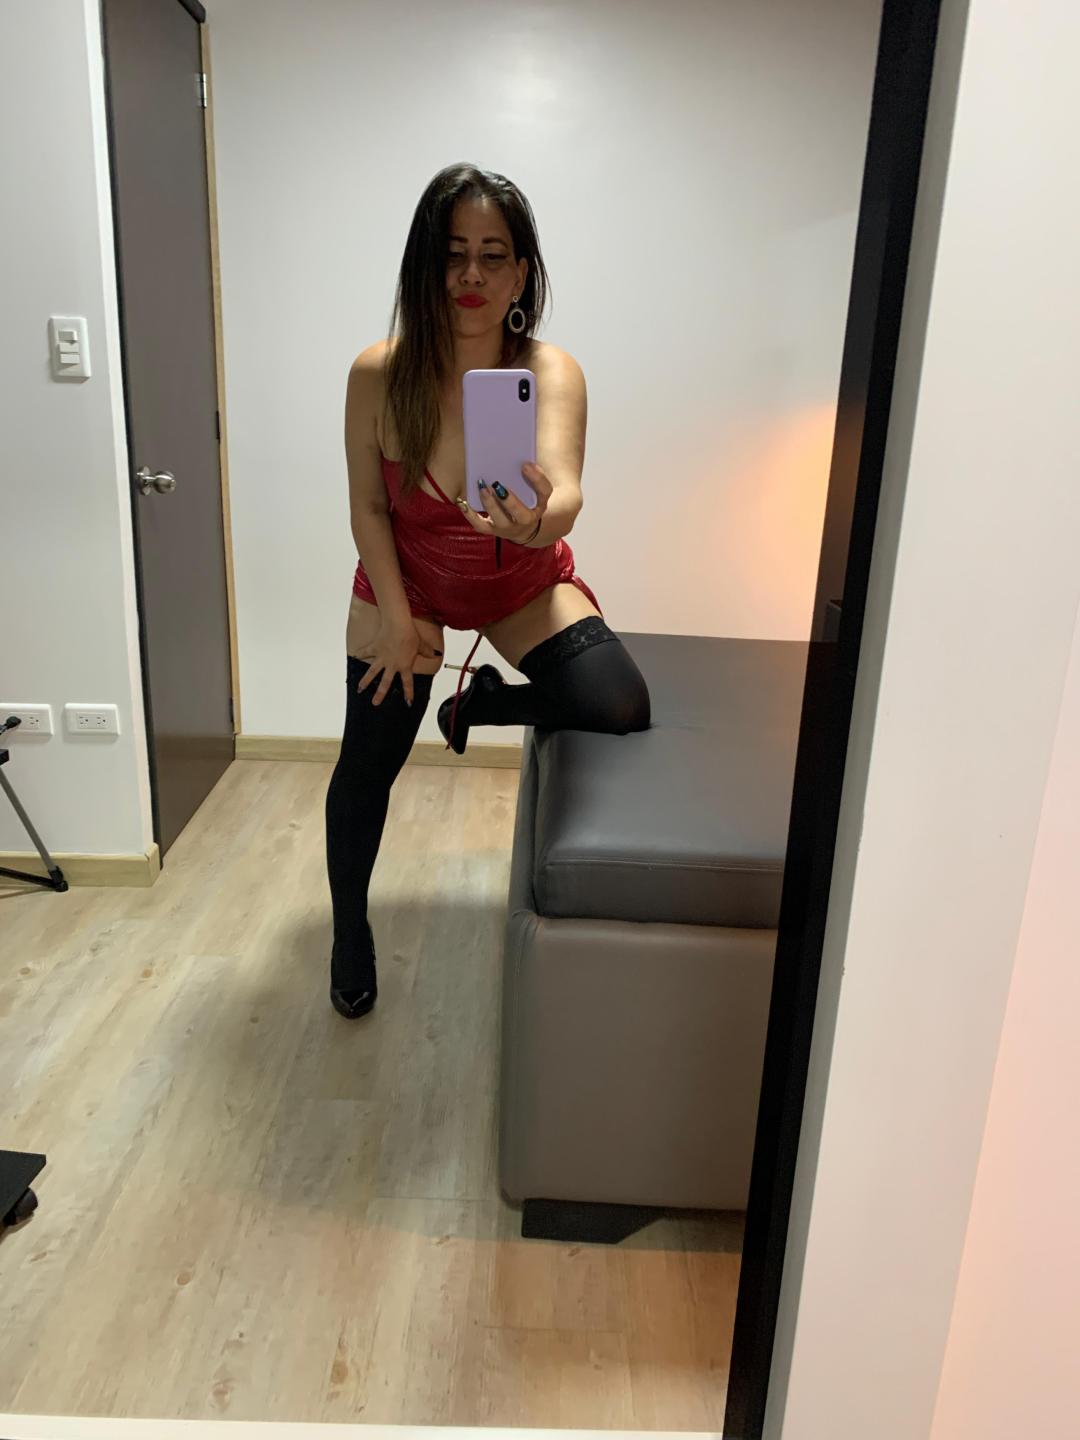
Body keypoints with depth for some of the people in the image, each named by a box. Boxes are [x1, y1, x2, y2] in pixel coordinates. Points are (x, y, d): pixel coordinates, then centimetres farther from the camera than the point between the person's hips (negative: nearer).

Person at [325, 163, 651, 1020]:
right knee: (367, 766, 3)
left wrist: (537, 518, -63)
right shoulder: (378, 375, -21)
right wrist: (397, 619, -13)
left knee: (620, 707, -21)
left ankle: (487, 700, 12)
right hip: (405, 582, 0)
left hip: (524, 584, 0)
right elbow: (369, 508, -10)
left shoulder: (551, 373, -24)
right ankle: (350, 928, 32)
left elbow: (564, 493, -40)